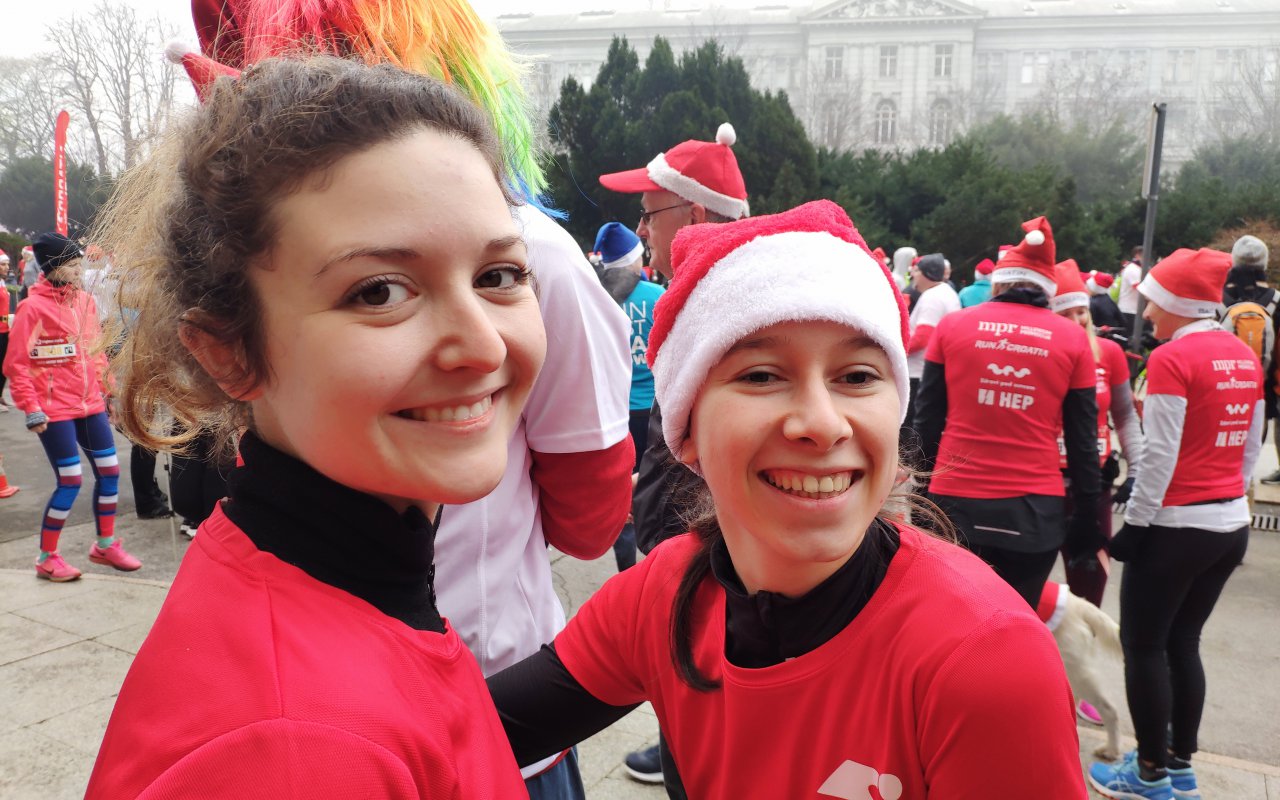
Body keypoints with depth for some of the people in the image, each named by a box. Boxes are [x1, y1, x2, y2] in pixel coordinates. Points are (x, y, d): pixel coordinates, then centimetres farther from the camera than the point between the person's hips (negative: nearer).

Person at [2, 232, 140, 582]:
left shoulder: (85, 300, 7)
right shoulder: (33, 307, -11)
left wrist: (107, 390, 15)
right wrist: (32, 410, -14)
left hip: (91, 404, 6)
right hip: (55, 411, -6)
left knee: (109, 471, 9)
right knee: (70, 481, -5)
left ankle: (106, 545, 26)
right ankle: (47, 558, 13)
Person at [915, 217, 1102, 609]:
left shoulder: (951, 325, 2)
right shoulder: (1072, 338, 2)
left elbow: (927, 419, 6)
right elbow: (1083, 439, 5)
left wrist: (924, 487, 18)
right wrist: (1087, 513, 12)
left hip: (955, 500, 0)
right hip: (1034, 508, 0)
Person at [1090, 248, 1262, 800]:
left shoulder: (1172, 358, -16)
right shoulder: (1244, 356, 8)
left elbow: (1160, 456, -18)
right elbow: (1252, 447, 13)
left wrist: (1134, 523, -11)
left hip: (1176, 526, -8)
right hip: (1231, 525, 8)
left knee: (1142, 645, 5)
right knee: (1182, 642, 17)